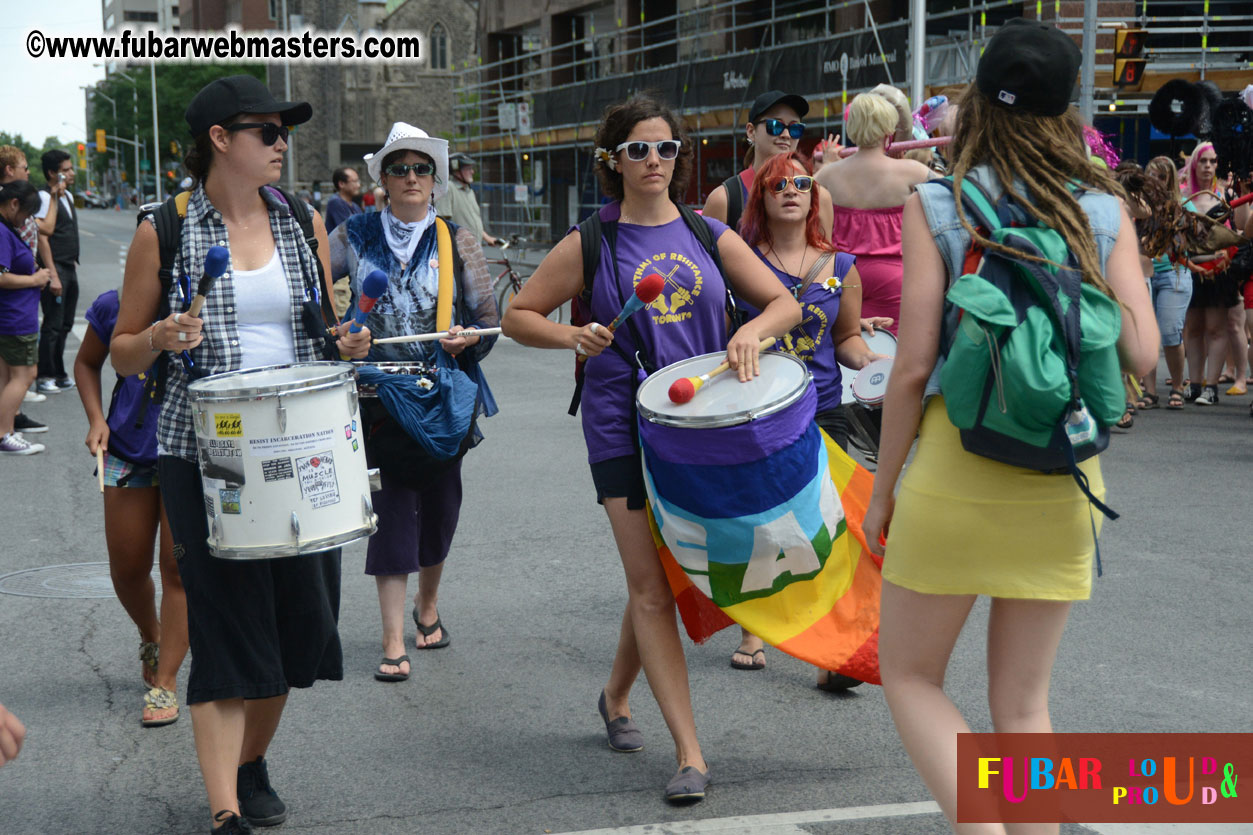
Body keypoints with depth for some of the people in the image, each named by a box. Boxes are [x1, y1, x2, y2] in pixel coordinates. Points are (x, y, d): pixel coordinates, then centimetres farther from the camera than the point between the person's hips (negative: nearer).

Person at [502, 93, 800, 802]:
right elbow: (518, 316, 6)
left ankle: (616, 697, 38)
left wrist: (752, 331, -13)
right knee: (651, 588, -7)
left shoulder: (710, 236, 6)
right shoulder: (590, 245, 1)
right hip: (623, 430, -3)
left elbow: (785, 303, 9)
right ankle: (691, 755, -4)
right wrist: (573, 336, -13)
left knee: (671, 577, 12)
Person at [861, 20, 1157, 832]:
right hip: (1063, 486, 3)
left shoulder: (936, 205, -5)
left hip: (956, 471, -3)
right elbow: (1143, 353, -2)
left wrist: (882, 489, 2)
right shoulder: (1105, 209, 2)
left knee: (911, 678, 13)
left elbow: (913, 365, -8)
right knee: (1023, 703, 15)